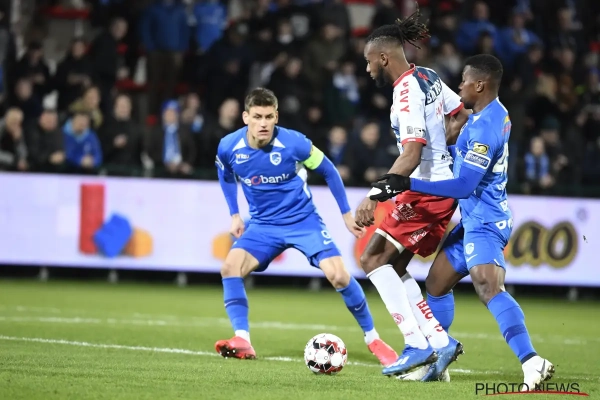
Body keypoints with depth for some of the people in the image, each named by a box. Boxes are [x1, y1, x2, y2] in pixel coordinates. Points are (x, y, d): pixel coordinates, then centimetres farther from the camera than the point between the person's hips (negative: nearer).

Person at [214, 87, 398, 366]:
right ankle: (242, 341, -18)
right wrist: (234, 215, 11)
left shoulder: (294, 143, -21)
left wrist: (346, 214, 4)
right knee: (230, 267, -21)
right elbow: (226, 175, 14)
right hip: (263, 225, 3)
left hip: (304, 220, -2)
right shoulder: (229, 148, -13)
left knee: (338, 276, -15)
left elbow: (328, 171, -2)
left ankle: (373, 339, 3)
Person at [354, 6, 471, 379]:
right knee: (393, 267, 12)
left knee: (374, 259, -8)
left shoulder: (407, 93, -19)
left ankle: (417, 343, -12)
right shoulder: (427, 76, 9)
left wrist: (374, 197, -30)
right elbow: (462, 115, 20)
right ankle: (439, 341, 8)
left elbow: (411, 155, -27)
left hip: (425, 190, -10)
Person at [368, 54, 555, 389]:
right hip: (475, 220, 11)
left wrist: (409, 184, -23)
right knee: (436, 283, 20)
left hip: (484, 223, -11)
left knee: (490, 290, -27)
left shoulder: (484, 128, -21)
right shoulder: (497, 114, 9)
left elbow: (464, 186, -23)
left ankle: (532, 363, -40)